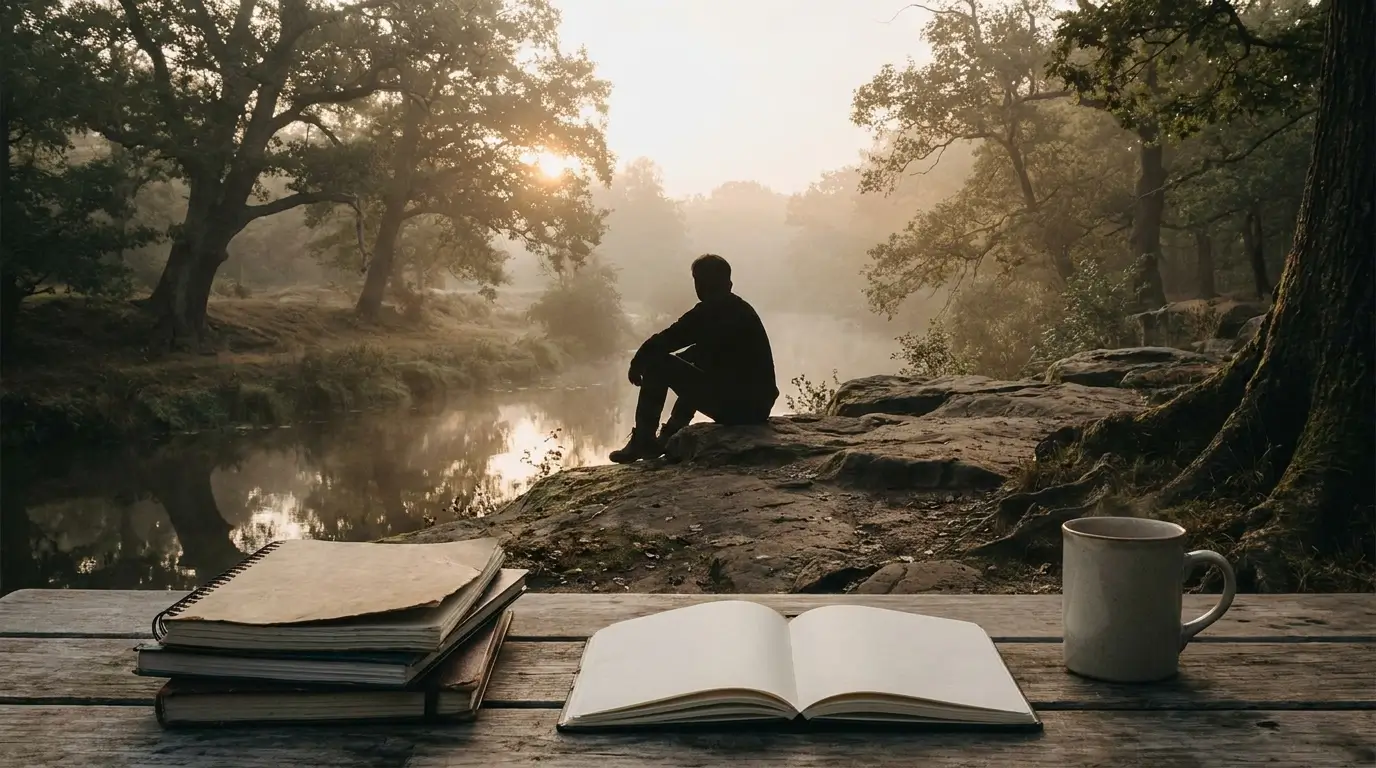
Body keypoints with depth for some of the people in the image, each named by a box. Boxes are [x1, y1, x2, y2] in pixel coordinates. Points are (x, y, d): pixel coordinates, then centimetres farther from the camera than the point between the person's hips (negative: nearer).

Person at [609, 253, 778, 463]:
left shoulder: (708, 311, -9)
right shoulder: (743, 309, 16)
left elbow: (662, 341, -9)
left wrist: (638, 361, 9)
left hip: (732, 407, -9)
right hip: (759, 408, 9)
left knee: (656, 363, 0)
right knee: (696, 360, 34)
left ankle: (642, 441, 6)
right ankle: (670, 437, 36)